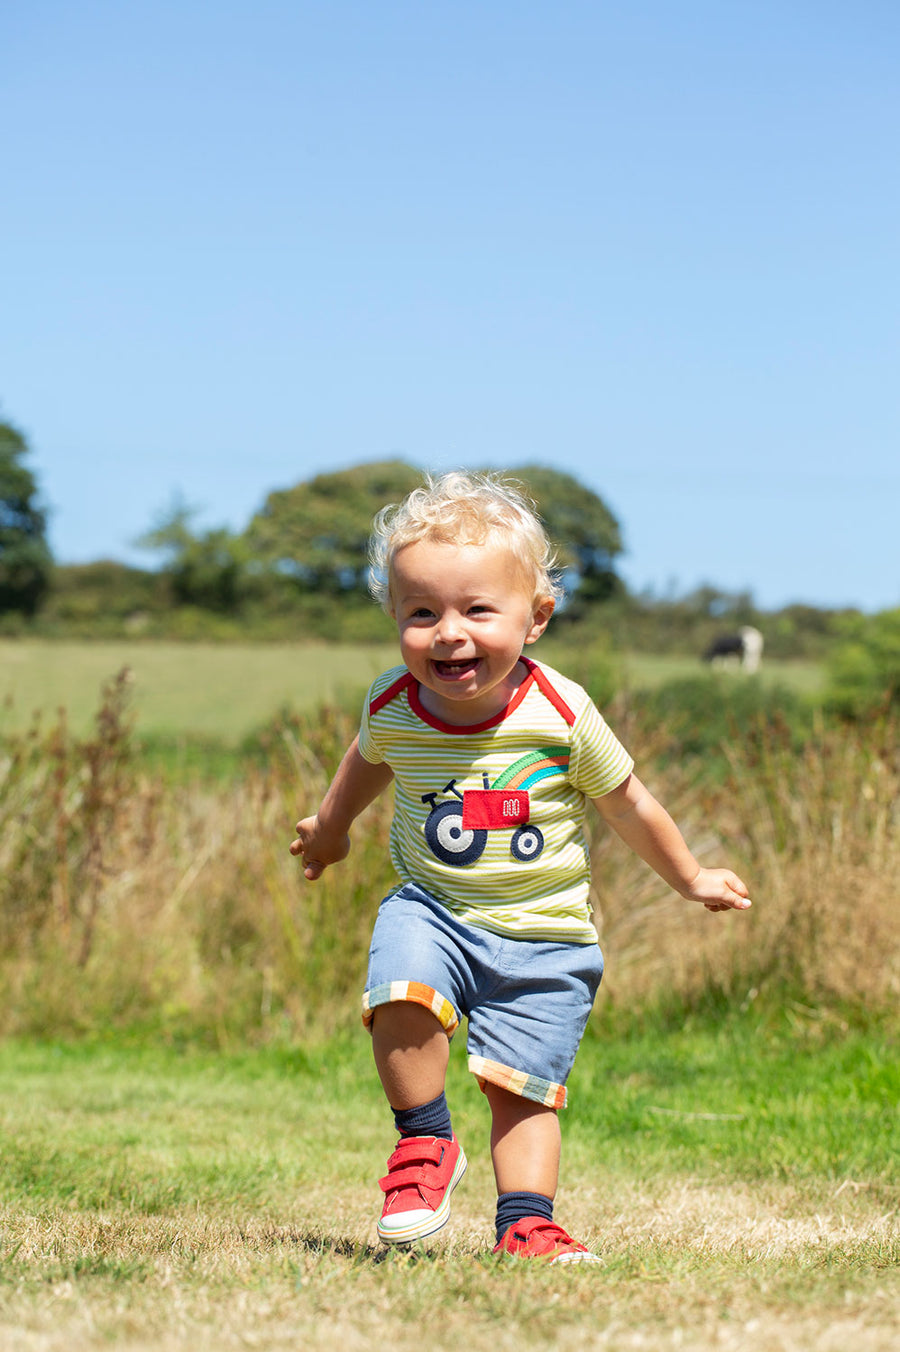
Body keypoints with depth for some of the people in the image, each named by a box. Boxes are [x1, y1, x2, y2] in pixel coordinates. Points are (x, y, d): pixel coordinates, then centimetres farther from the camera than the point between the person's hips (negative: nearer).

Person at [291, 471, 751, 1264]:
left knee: (522, 1086, -3)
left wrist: (691, 879, 14)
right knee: (401, 998, -26)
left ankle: (526, 1223, 9)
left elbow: (627, 803, 1)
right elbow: (368, 761, 17)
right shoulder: (392, 706, -10)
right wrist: (330, 828, 36)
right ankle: (425, 1143, -6)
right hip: (432, 908, 1)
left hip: (544, 934, -1)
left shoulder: (561, 714, -16)